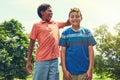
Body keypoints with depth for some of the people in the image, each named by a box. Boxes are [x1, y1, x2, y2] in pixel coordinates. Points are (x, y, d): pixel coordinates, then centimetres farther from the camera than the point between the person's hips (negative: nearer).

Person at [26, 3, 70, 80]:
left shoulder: (56, 24, 16)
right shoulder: (37, 26, 4)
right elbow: (31, 44, 3)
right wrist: (28, 61, 0)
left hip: (54, 60, 4)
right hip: (42, 60, -4)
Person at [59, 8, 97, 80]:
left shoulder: (87, 32, 5)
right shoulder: (65, 33, 4)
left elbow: (91, 50, 2)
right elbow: (63, 52, 2)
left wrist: (90, 69, -5)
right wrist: (64, 70, -6)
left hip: (85, 71, 1)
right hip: (70, 71, 0)